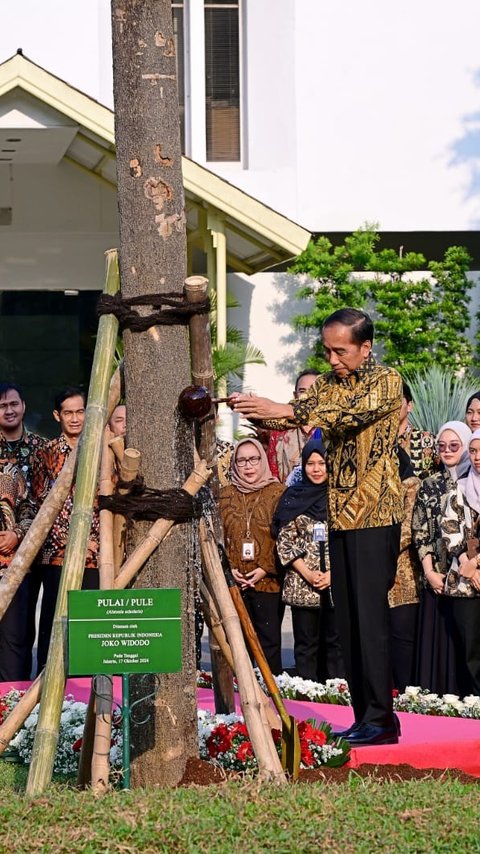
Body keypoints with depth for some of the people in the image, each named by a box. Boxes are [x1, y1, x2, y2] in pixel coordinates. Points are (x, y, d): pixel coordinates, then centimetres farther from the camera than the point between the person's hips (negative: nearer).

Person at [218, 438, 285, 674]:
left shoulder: (277, 493, 1)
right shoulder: (225, 495, 11)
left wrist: (265, 569, -11)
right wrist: (228, 569, -5)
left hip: (268, 581, -3)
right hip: (234, 582, 3)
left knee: (269, 640, -2)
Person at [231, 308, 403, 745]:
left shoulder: (386, 381, -7)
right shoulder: (328, 385, 14)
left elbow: (352, 414, -24)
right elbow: (294, 416, 4)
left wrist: (286, 410, -34)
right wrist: (251, 409, -16)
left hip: (376, 515, -7)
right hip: (340, 515, 7)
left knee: (370, 614, -11)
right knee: (348, 618, 6)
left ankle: (381, 718, -9)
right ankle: (364, 715, 10)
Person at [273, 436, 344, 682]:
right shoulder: (293, 498, 6)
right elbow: (284, 542, 3)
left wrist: (334, 573, -9)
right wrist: (307, 573, -8)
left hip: (337, 584, 0)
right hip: (301, 585, 0)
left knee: (336, 642, 3)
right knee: (306, 644, 4)